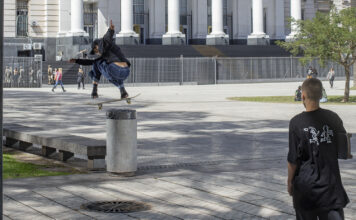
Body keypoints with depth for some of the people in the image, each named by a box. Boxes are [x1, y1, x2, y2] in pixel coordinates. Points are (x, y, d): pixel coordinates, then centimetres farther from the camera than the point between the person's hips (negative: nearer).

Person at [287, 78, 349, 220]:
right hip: (331, 182, 2)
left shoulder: (296, 122, -13)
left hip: (305, 184, -2)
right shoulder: (333, 118, -4)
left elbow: (293, 159, -9)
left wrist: (290, 181, 4)